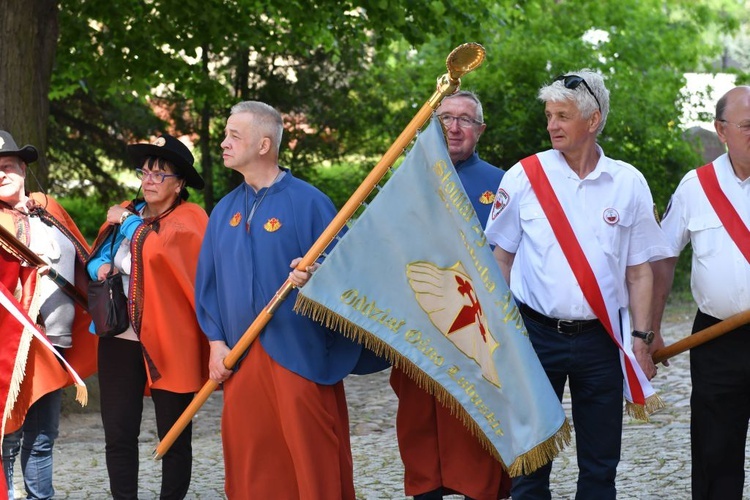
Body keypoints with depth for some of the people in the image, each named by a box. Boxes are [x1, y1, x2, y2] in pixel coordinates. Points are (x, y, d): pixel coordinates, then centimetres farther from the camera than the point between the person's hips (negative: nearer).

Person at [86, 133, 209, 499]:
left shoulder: (189, 218, -2)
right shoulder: (125, 213, 14)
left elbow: (156, 248, -21)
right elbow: (96, 260, 20)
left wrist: (128, 222, -6)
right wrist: (101, 267, -2)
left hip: (168, 342, -5)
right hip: (121, 339, 5)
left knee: (173, 435, 2)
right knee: (118, 433, 2)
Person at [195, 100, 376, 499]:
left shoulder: (308, 202, -5)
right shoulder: (224, 211, 13)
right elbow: (208, 282, 15)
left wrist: (315, 277, -26)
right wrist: (216, 342, 6)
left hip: (300, 352, -5)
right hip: (241, 358, 5)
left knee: (312, 462, -3)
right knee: (250, 466, 8)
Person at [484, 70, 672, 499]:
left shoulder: (628, 183, 1)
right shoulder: (524, 177, -1)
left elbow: (639, 270, 5)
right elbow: (502, 257, 6)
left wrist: (641, 337, -1)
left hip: (601, 338, 1)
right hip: (536, 333, -1)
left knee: (601, 465, 7)